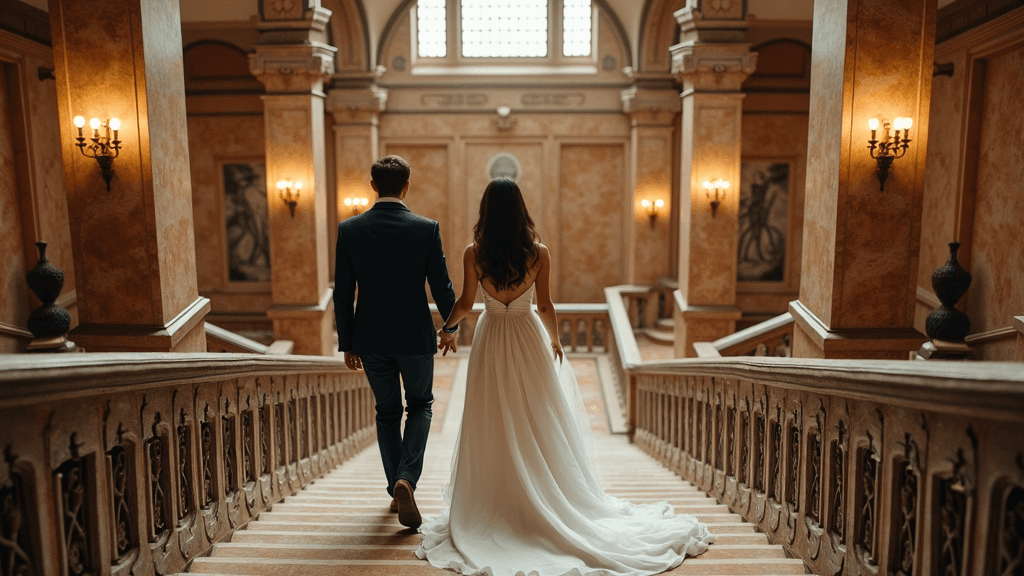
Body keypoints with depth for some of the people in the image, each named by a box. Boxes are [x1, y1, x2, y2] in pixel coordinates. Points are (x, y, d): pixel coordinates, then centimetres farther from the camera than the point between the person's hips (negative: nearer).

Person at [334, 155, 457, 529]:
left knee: (387, 412, 19)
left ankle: (397, 490, 26)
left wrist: (347, 343, 6)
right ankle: (406, 478, -1)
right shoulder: (426, 229, -10)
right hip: (415, 336, -2)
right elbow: (441, 287, -6)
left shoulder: (349, 229, -6)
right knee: (420, 404, 19)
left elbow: (342, 293, -3)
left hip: (372, 339, 2)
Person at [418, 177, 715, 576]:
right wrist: (554, 341, 14)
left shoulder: (473, 254, -10)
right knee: (540, 425, 12)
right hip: (527, 338, 0)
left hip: (491, 341, 0)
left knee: (493, 429, 10)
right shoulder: (539, 254, -10)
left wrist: (446, 329, 18)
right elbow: (545, 307, -4)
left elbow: (465, 303, -2)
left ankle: (493, 505, 20)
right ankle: (547, 500, 23)